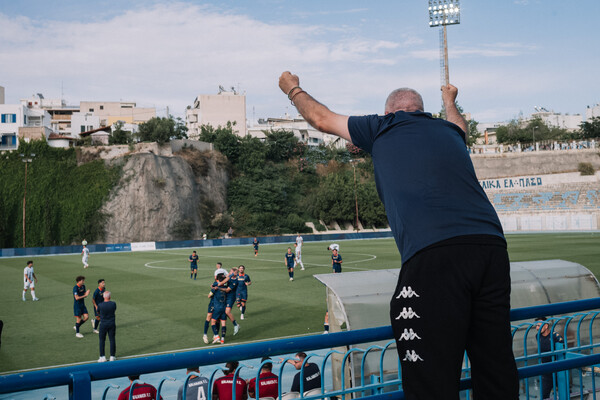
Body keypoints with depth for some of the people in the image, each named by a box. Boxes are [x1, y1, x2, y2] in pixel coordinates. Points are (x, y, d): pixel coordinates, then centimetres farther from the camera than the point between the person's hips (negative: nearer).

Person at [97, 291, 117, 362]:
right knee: (112, 340, 9)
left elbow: (98, 312, 5)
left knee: (102, 340, 10)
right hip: (112, 324, 1)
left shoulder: (100, 305, -13)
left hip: (103, 324, -1)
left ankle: (102, 357, 9)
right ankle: (112, 356, 13)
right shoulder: (113, 304, -10)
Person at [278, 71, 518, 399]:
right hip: (492, 247, 6)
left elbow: (321, 118, 31)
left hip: (433, 255, -6)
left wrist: (293, 90, 51)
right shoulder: (449, 131, 28)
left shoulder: (384, 128, 16)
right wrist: (449, 100, 78)